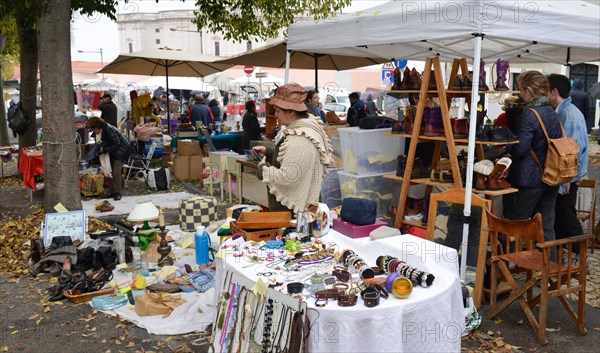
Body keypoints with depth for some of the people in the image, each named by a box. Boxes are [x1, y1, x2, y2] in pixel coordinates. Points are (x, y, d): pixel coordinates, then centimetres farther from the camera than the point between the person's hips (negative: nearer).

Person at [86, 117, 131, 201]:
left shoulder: (110, 130, -27)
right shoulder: (103, 130, 0)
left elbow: (117, 145, -26)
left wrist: (104, 149, -24)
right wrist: (101, 146, -7)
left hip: (121, 151, -9)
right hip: (113, 153, 9)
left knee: (116, 172, -13)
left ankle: (118, 193, -3)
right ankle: (111, 192, 14)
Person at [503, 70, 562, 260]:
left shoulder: (529, 115, -17)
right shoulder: (553, 113, 10)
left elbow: (519, 149, -21)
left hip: (529, 180, -8)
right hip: (551, 178, 8)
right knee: (546, 226, 15)